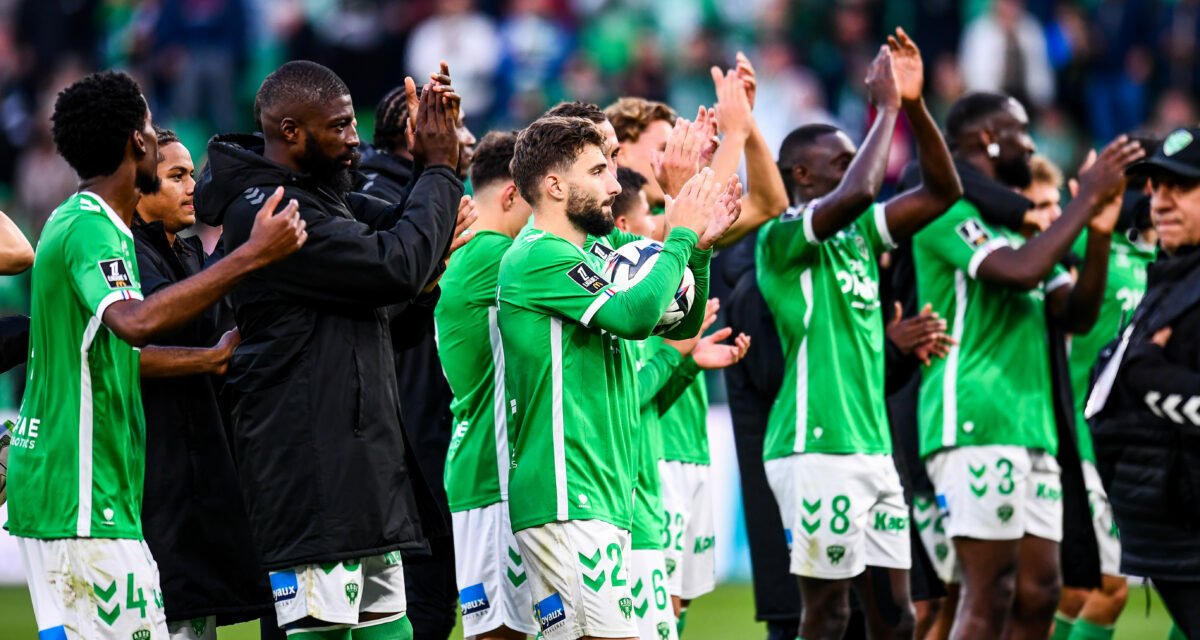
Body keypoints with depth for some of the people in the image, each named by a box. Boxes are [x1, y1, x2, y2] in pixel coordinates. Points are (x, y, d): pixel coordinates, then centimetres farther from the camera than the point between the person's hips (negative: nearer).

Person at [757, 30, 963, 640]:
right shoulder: (781, 238, -8)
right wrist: (886, 107, -14)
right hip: (815, 449, -8)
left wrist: (915, 104, 3)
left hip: (873, 447, 8)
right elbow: (856, 192, -25)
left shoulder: (857, 235, 16)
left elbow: (942, 191, 15)